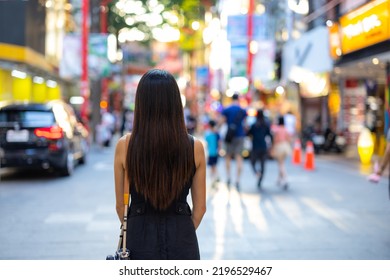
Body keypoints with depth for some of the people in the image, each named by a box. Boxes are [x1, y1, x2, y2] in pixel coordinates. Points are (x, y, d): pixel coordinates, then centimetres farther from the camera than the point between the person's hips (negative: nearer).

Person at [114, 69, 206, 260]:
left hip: (141, 240, 0)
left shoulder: (125, 145, -6)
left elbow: (121, 205, 2)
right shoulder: (195, 147, -4)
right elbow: (200, 207, 3)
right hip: (182, 242, 1)